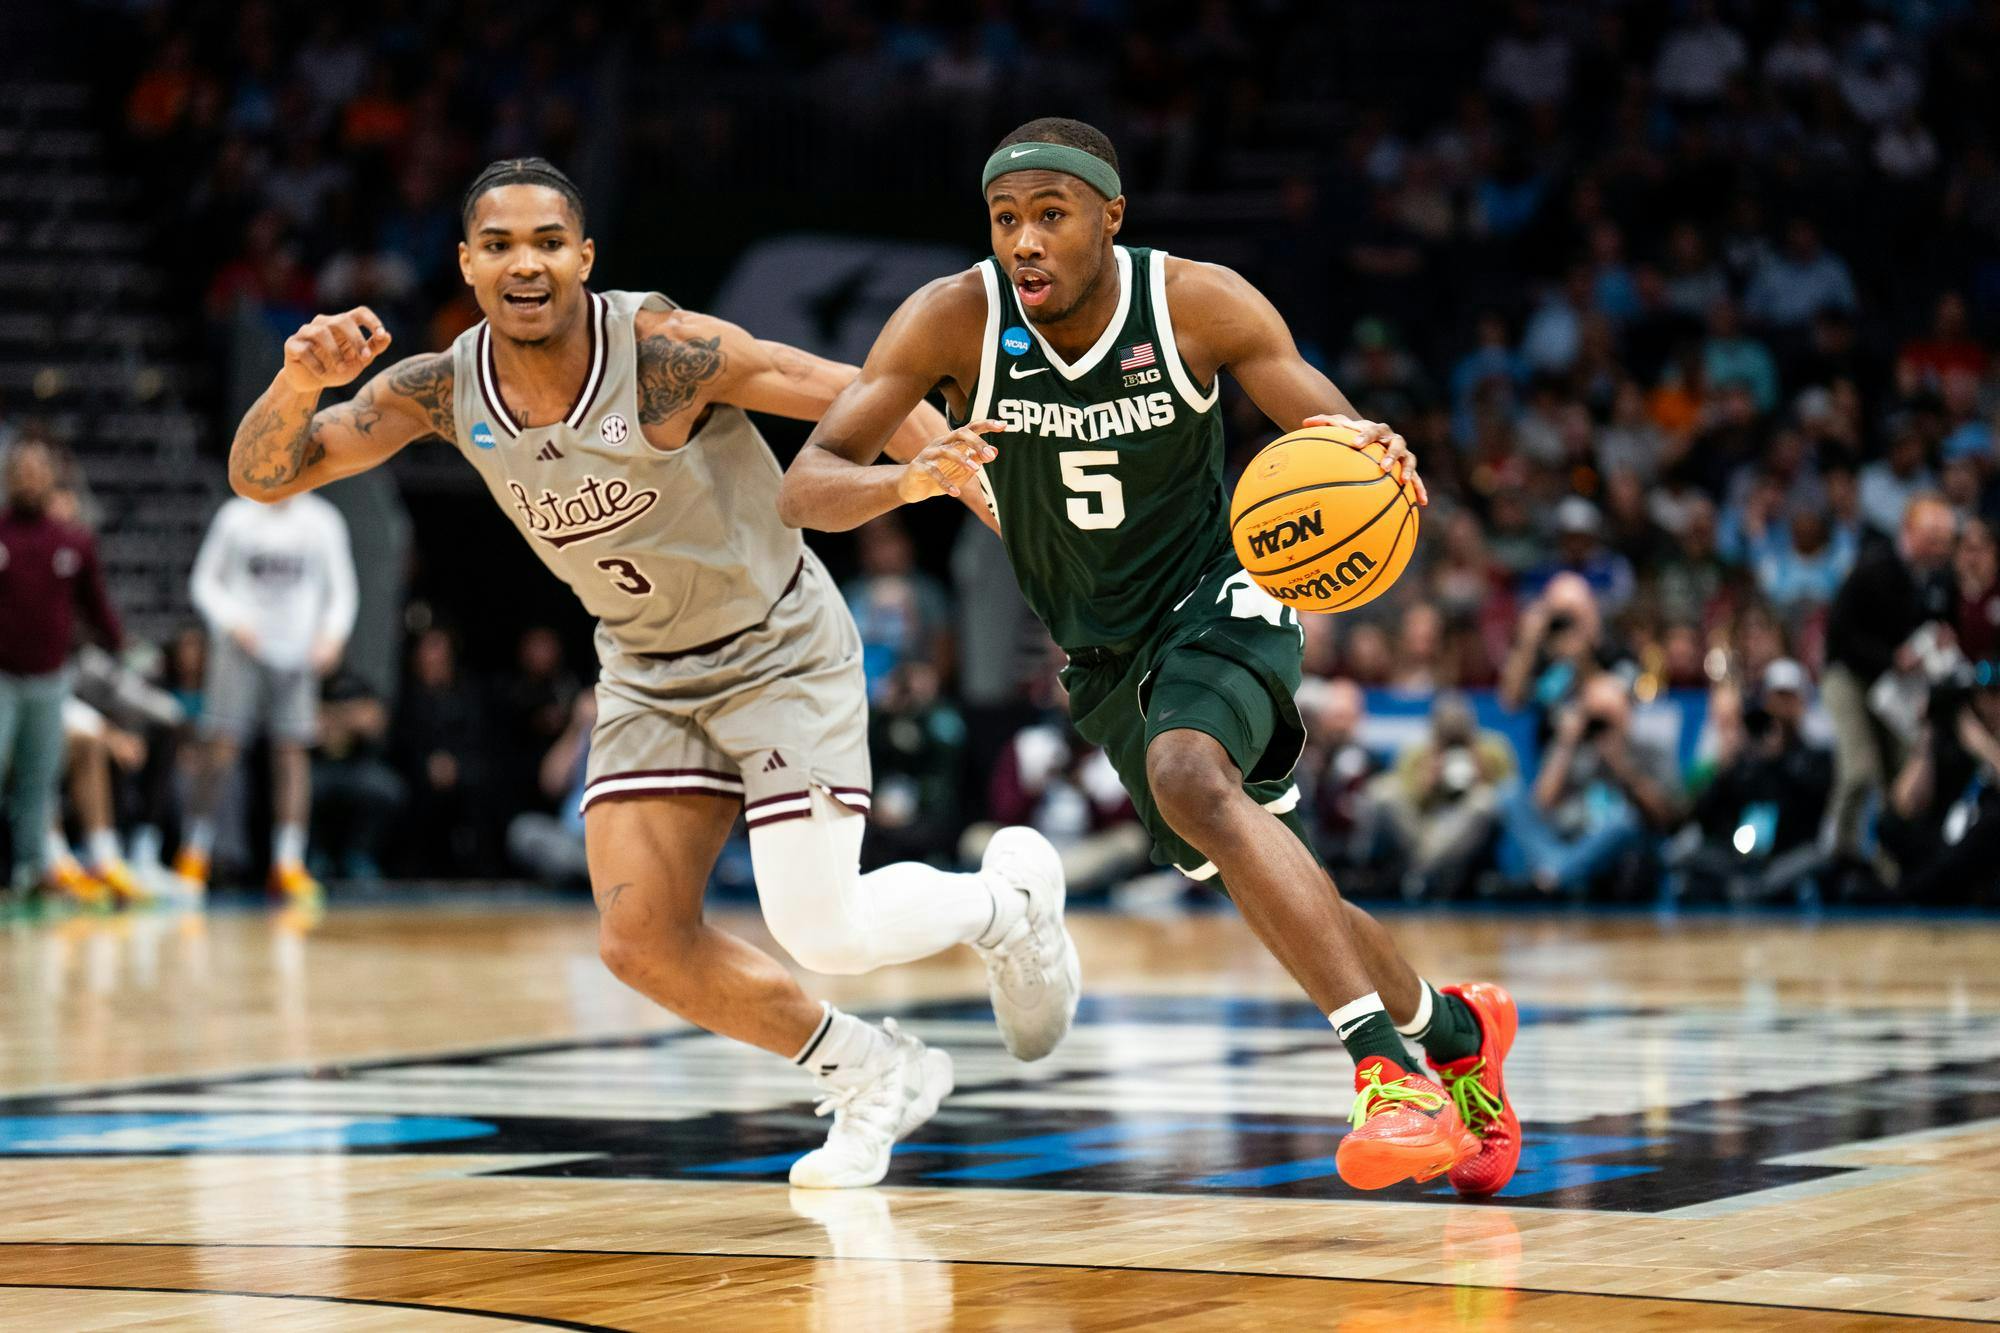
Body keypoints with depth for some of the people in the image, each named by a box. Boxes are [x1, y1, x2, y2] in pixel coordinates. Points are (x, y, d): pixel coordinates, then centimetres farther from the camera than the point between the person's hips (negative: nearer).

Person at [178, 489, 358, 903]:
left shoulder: (323, 522, 5)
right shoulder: (235, 517, 3)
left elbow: (341, 590, 8)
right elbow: (205, 581, 6)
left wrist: (333, 633, -10)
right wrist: (232, 620, -12)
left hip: (297, 652, 1)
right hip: (240, 648, -1)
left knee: (292, 751, -4)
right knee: (222, 747, -8)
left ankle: (287, 864, -4)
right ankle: (194, 856, 1)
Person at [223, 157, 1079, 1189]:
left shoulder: (665, 351, -27)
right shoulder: (443, 390, -12)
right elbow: (260, 476, -12)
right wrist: (302, 377, -33)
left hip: (779, 649, -5)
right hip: (647, 674, 5)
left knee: (819, 930, -14)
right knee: (640, 942, -7)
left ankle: (1007, 897, 19)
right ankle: (874, 1077, 16)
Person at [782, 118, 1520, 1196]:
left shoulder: (1200, 305, -18)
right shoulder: (954, 320, -17)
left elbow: (1353, 456, -13)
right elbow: (805, 486, -22)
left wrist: (1380, 464, -39)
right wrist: (910, 480, -45)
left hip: (1218, 594, -4)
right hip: (1104, 655, 4)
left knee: (1190, 776, -34)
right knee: (1270, 890, 9)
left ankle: (1388, 1069, -36)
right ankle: (1456, 1030, 37)